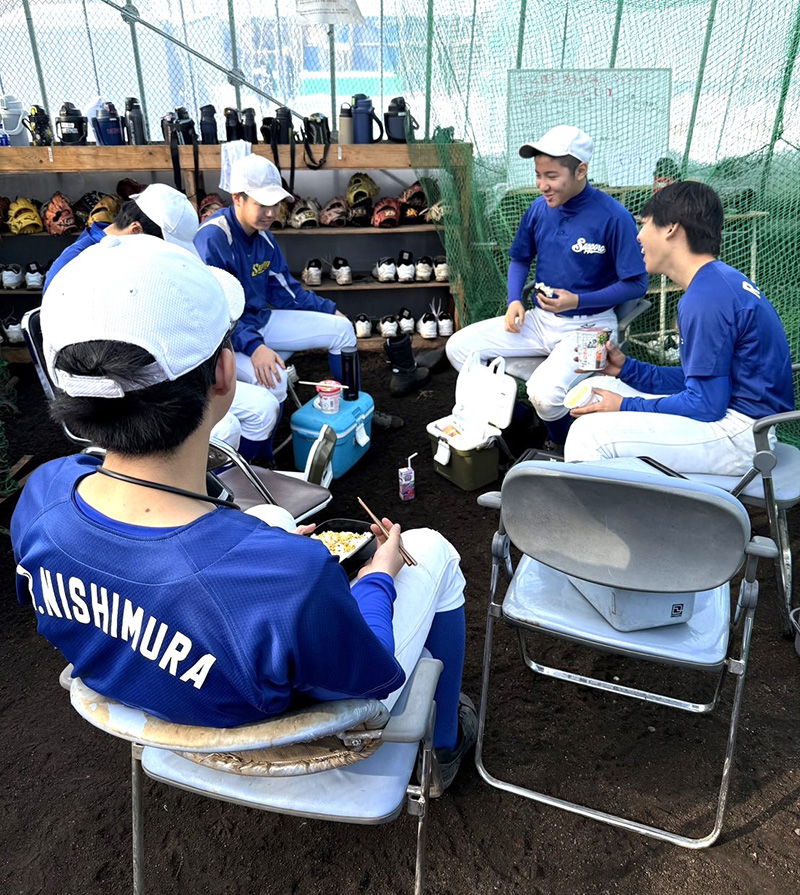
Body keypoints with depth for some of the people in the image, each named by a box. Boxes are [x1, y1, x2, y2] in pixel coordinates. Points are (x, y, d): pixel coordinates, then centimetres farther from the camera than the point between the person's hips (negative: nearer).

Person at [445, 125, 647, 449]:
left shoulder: (614, 217, -15)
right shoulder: (539, 209, 1)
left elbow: (637, 284, -11)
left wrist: (578, 301, -21)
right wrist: (514, 300, -1)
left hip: (588, 325, -6)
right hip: (540, 318, 6)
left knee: (544, 393, -33)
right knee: (458, 348, -7)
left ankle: (562, 446, 4)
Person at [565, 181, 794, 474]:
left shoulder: (706, 298, -21)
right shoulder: (718, 282, 11)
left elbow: (707, 404, -21)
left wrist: (627, 407, -12)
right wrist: (627, 368, 7)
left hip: (739, 435, -11)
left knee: (590, 432, -24)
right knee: (595, 391, 14)